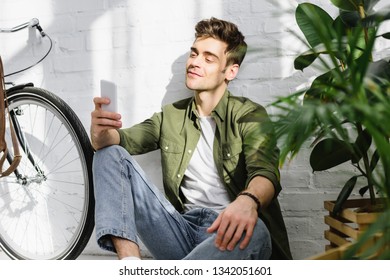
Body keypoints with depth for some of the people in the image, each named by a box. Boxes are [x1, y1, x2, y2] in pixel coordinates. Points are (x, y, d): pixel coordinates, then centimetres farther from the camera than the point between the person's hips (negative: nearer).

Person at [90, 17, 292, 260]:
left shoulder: (248, 115, 1)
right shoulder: (170, 116, 17)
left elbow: (265, 172, -16)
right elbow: (122, 139, 5)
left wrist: (248, 201, -41)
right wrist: (101, 133, -21)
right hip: (182, 231, 4)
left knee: (253, 231, -40)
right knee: (111, 153, -5)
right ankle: (130, 263, -26)